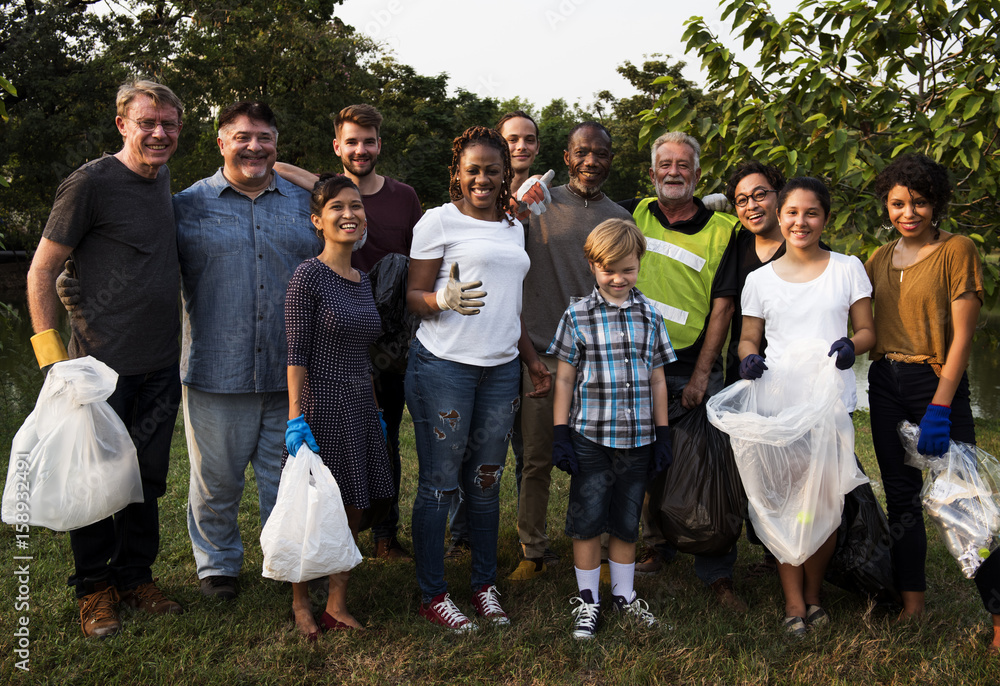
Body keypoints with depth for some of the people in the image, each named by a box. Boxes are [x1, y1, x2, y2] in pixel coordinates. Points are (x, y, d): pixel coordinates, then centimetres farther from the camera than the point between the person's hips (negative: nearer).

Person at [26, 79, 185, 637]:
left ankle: (136, 577, 29)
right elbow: (42, 271, -7)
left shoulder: (164, 179, 11)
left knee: (148, 478, 13)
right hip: (103, 363, -6)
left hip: (161, 365, 6)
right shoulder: (91, 183, -10)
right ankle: (95, 589, 22)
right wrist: (53, 358, -11)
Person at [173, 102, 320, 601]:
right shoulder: (189, 205, 3)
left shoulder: (303, 203, 10)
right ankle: (217, 563, 30)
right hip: (217, 371, -1)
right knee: (216, 480, 9)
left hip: (290, 373, 2)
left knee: (286, 477, 12)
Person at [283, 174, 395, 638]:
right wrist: (297, 419, -17)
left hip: (359, 408, 7)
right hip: (320, 406, -7)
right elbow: (297, 355, -13)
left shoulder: (362, 281, 12)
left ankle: (338, 604, 23)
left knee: (352, 512, 11)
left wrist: (375, 411, 18)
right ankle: (301, 603, 22)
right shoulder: (309, 276, -9)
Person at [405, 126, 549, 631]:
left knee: (486, 482, 11)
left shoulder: (513, 228, 18)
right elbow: (414, 295, -4)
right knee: (440, 484, -1)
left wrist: (531, 357, 21)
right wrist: (443, 299, -25)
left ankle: (485, 585, 23)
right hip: (444, 366, -5)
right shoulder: (439, 221, -1)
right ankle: (432, 594, 11)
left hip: (500, 370, 6)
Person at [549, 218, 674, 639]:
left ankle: (624, 593, 30)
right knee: (587, 520, 5)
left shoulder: (650, 317, 5)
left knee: (627, 521, 14)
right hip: (590, 437, -2)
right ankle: (587, 600, 20)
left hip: (637, 438, 2)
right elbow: (564, 379, 0)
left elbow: (657, 379, 10)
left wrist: (662, 435, 8)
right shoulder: (577, 316, -2)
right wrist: (560, 435, -3)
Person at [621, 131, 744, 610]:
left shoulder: (721, 230, -1)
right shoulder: (634, 215, 7)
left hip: (692, 365, -3)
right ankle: (658, 544, 30)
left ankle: (717, 571, 3)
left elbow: (722, 306, -5)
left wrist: (700, 375, -11)